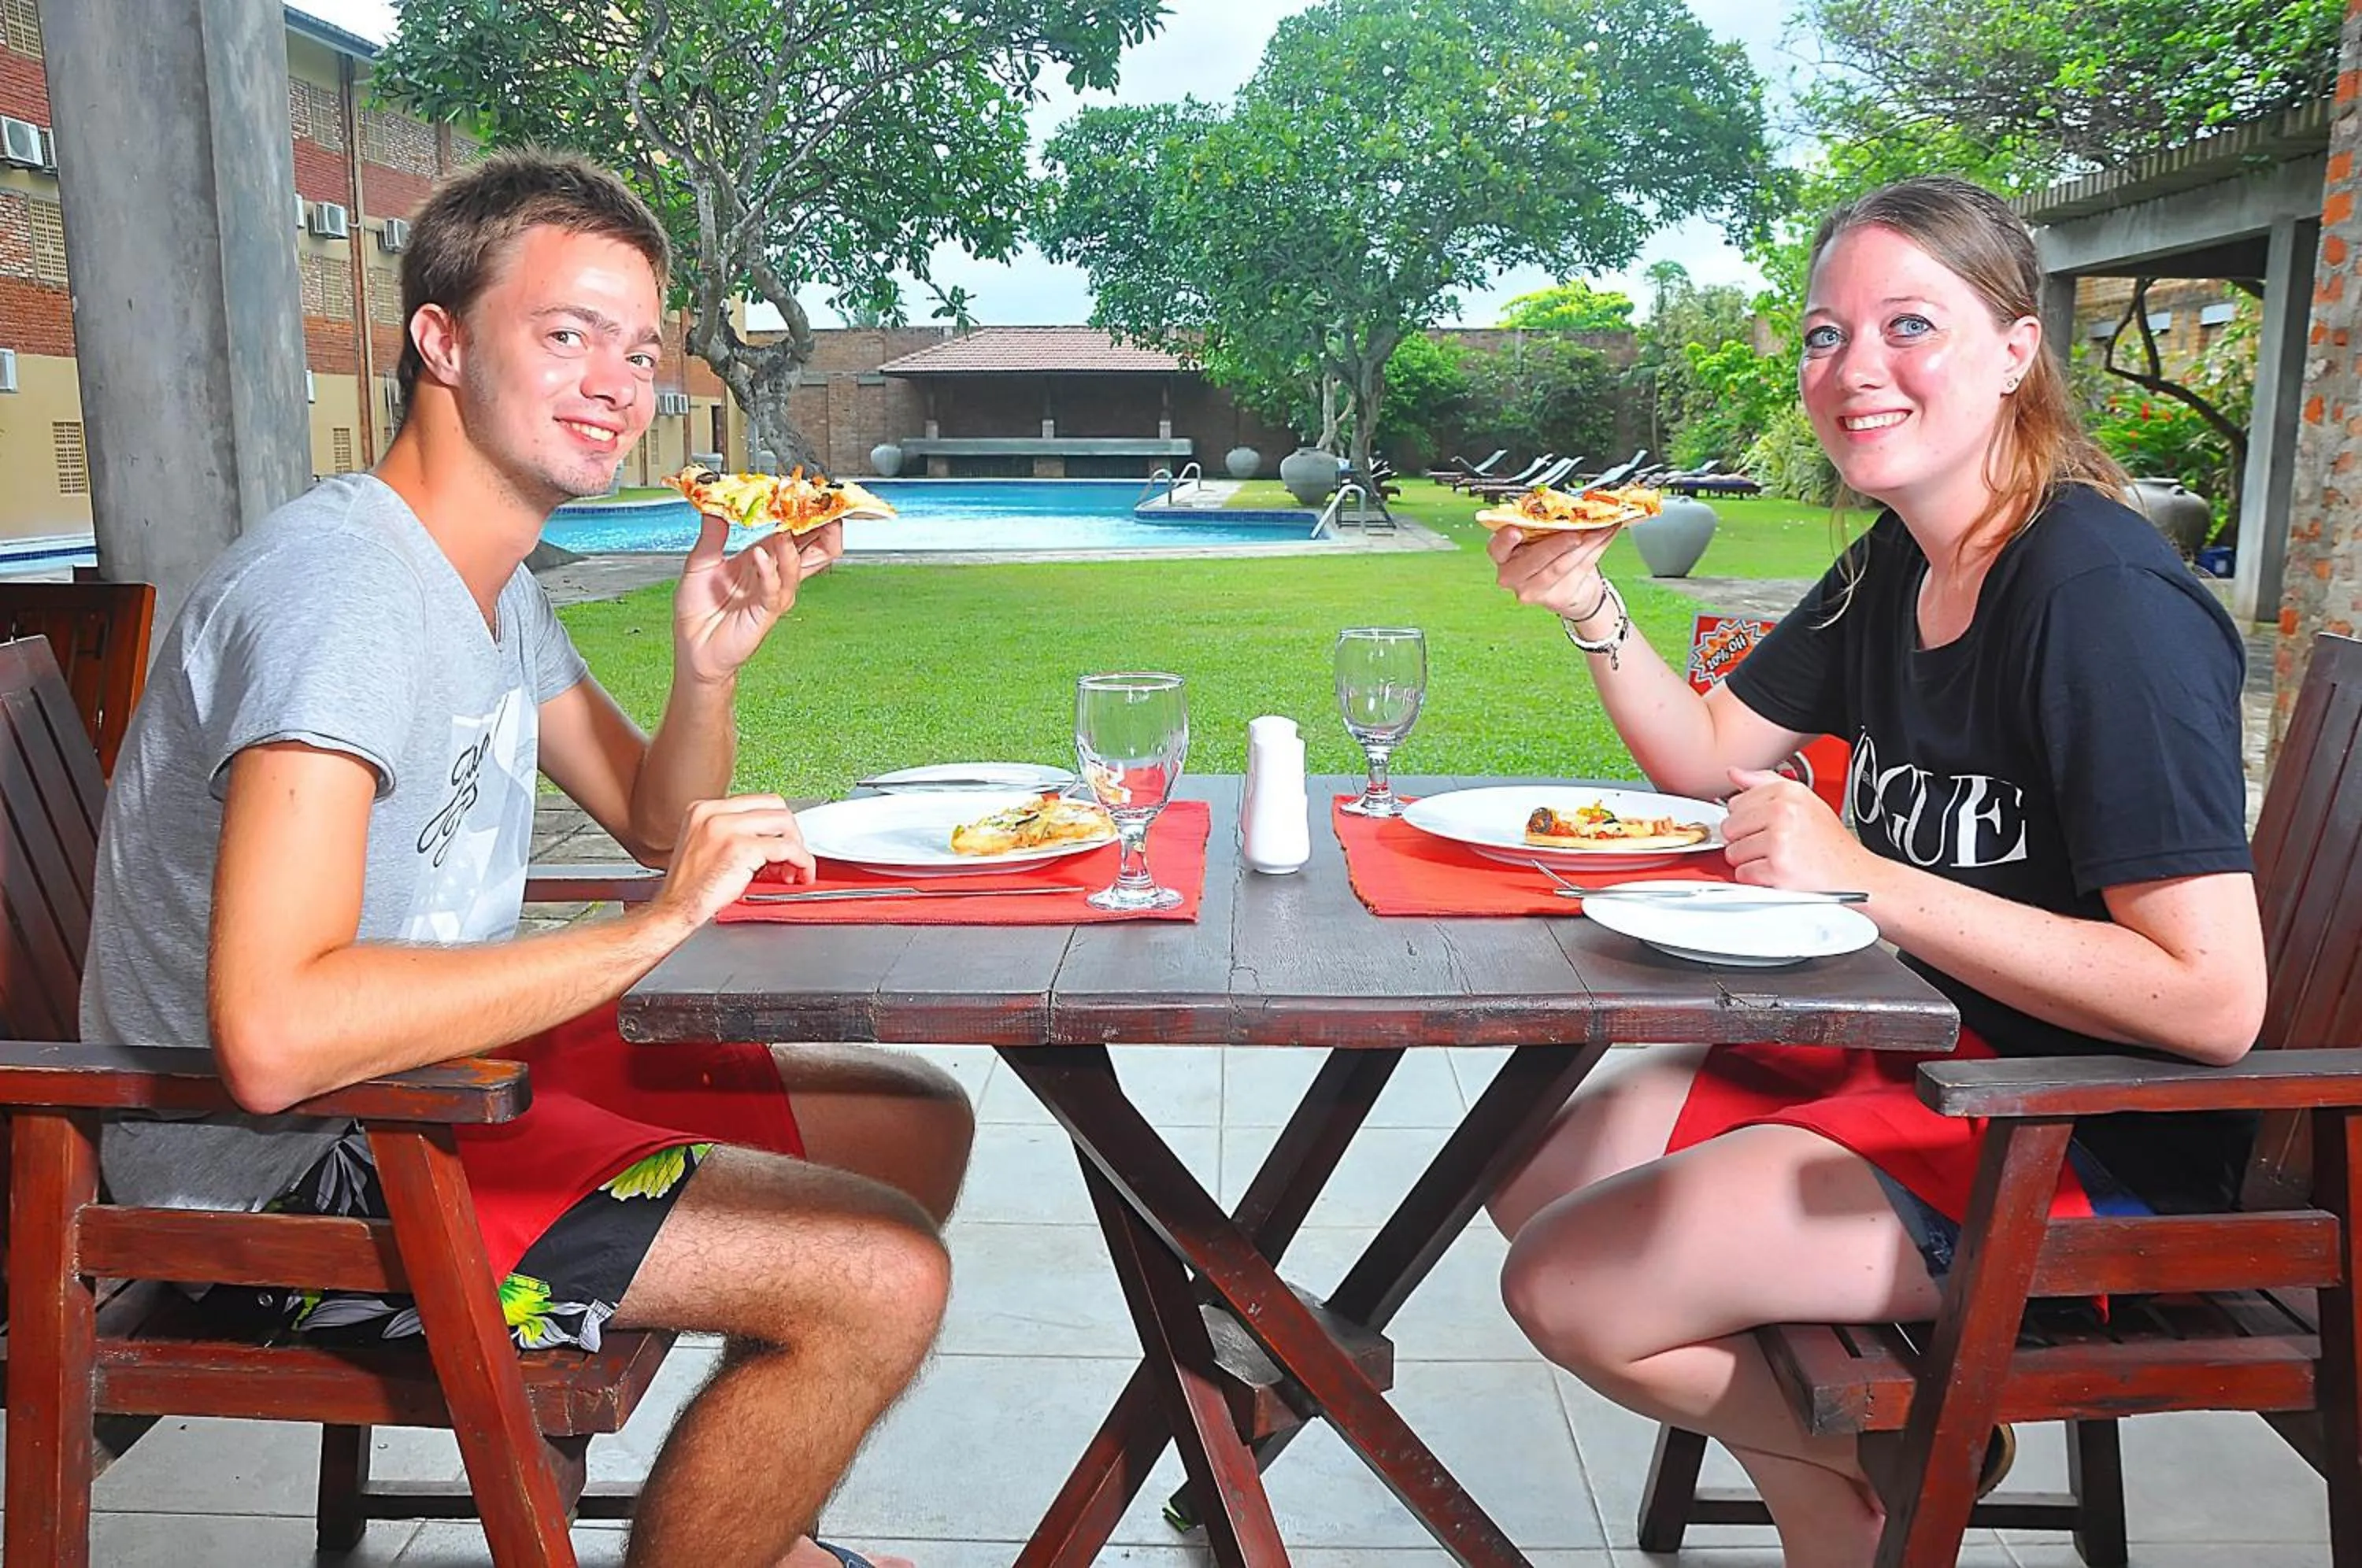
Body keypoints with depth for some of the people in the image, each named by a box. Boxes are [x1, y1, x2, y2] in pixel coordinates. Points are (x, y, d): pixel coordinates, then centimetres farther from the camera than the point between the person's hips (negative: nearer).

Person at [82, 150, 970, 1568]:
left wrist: (710, 664, -5)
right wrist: (656, 927, -28)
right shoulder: (336, 584, -24)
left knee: (915, 1121, 12)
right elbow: (274, 1036, -34)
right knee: (883, 1278, -21)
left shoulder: (494, 584, 8)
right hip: (294, 1165, -10)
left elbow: (656, 823, 15)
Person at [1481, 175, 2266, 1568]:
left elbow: (2212, 998, -27)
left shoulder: (2105, 596, -23)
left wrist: (1867, 880, -28)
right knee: (1535, 1179, 10)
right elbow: (1712, 755, 12)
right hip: (1913, 1056, 9)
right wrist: (1590, 604, -4)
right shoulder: (1893, 568, 4)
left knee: (1568, 1286, -15)